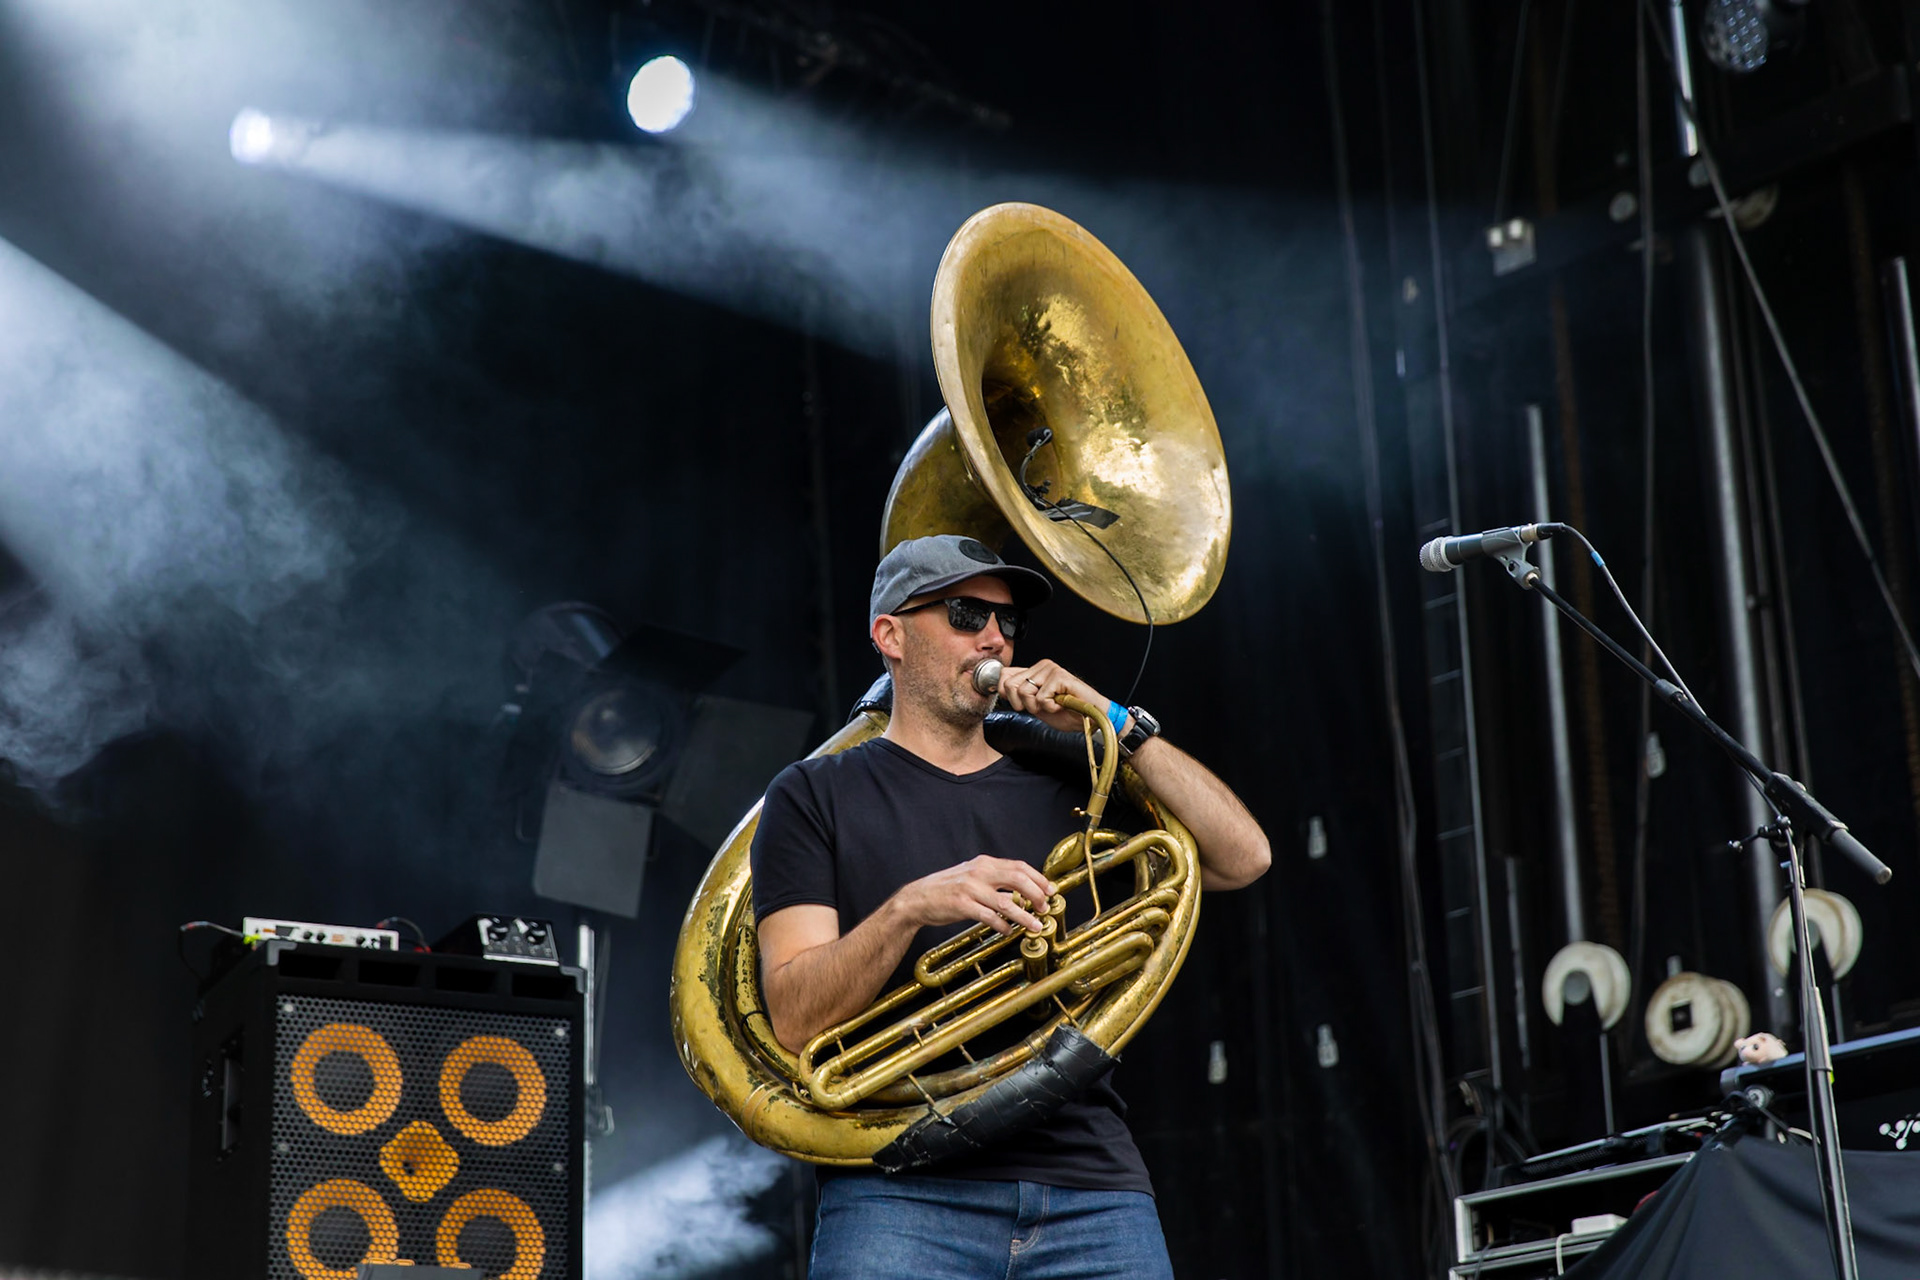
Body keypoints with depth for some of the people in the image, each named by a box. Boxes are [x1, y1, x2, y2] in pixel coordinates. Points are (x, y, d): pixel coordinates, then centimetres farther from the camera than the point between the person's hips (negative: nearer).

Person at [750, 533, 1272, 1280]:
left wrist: (1113, 724, 3)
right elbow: (796, 1019, -1)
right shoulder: (816, 797, 11)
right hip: (904, 1190, -3)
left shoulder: (1065, 795, 21)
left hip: (1092, 1188, 3)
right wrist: (910, 907, -17)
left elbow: (1241, 859, 7)